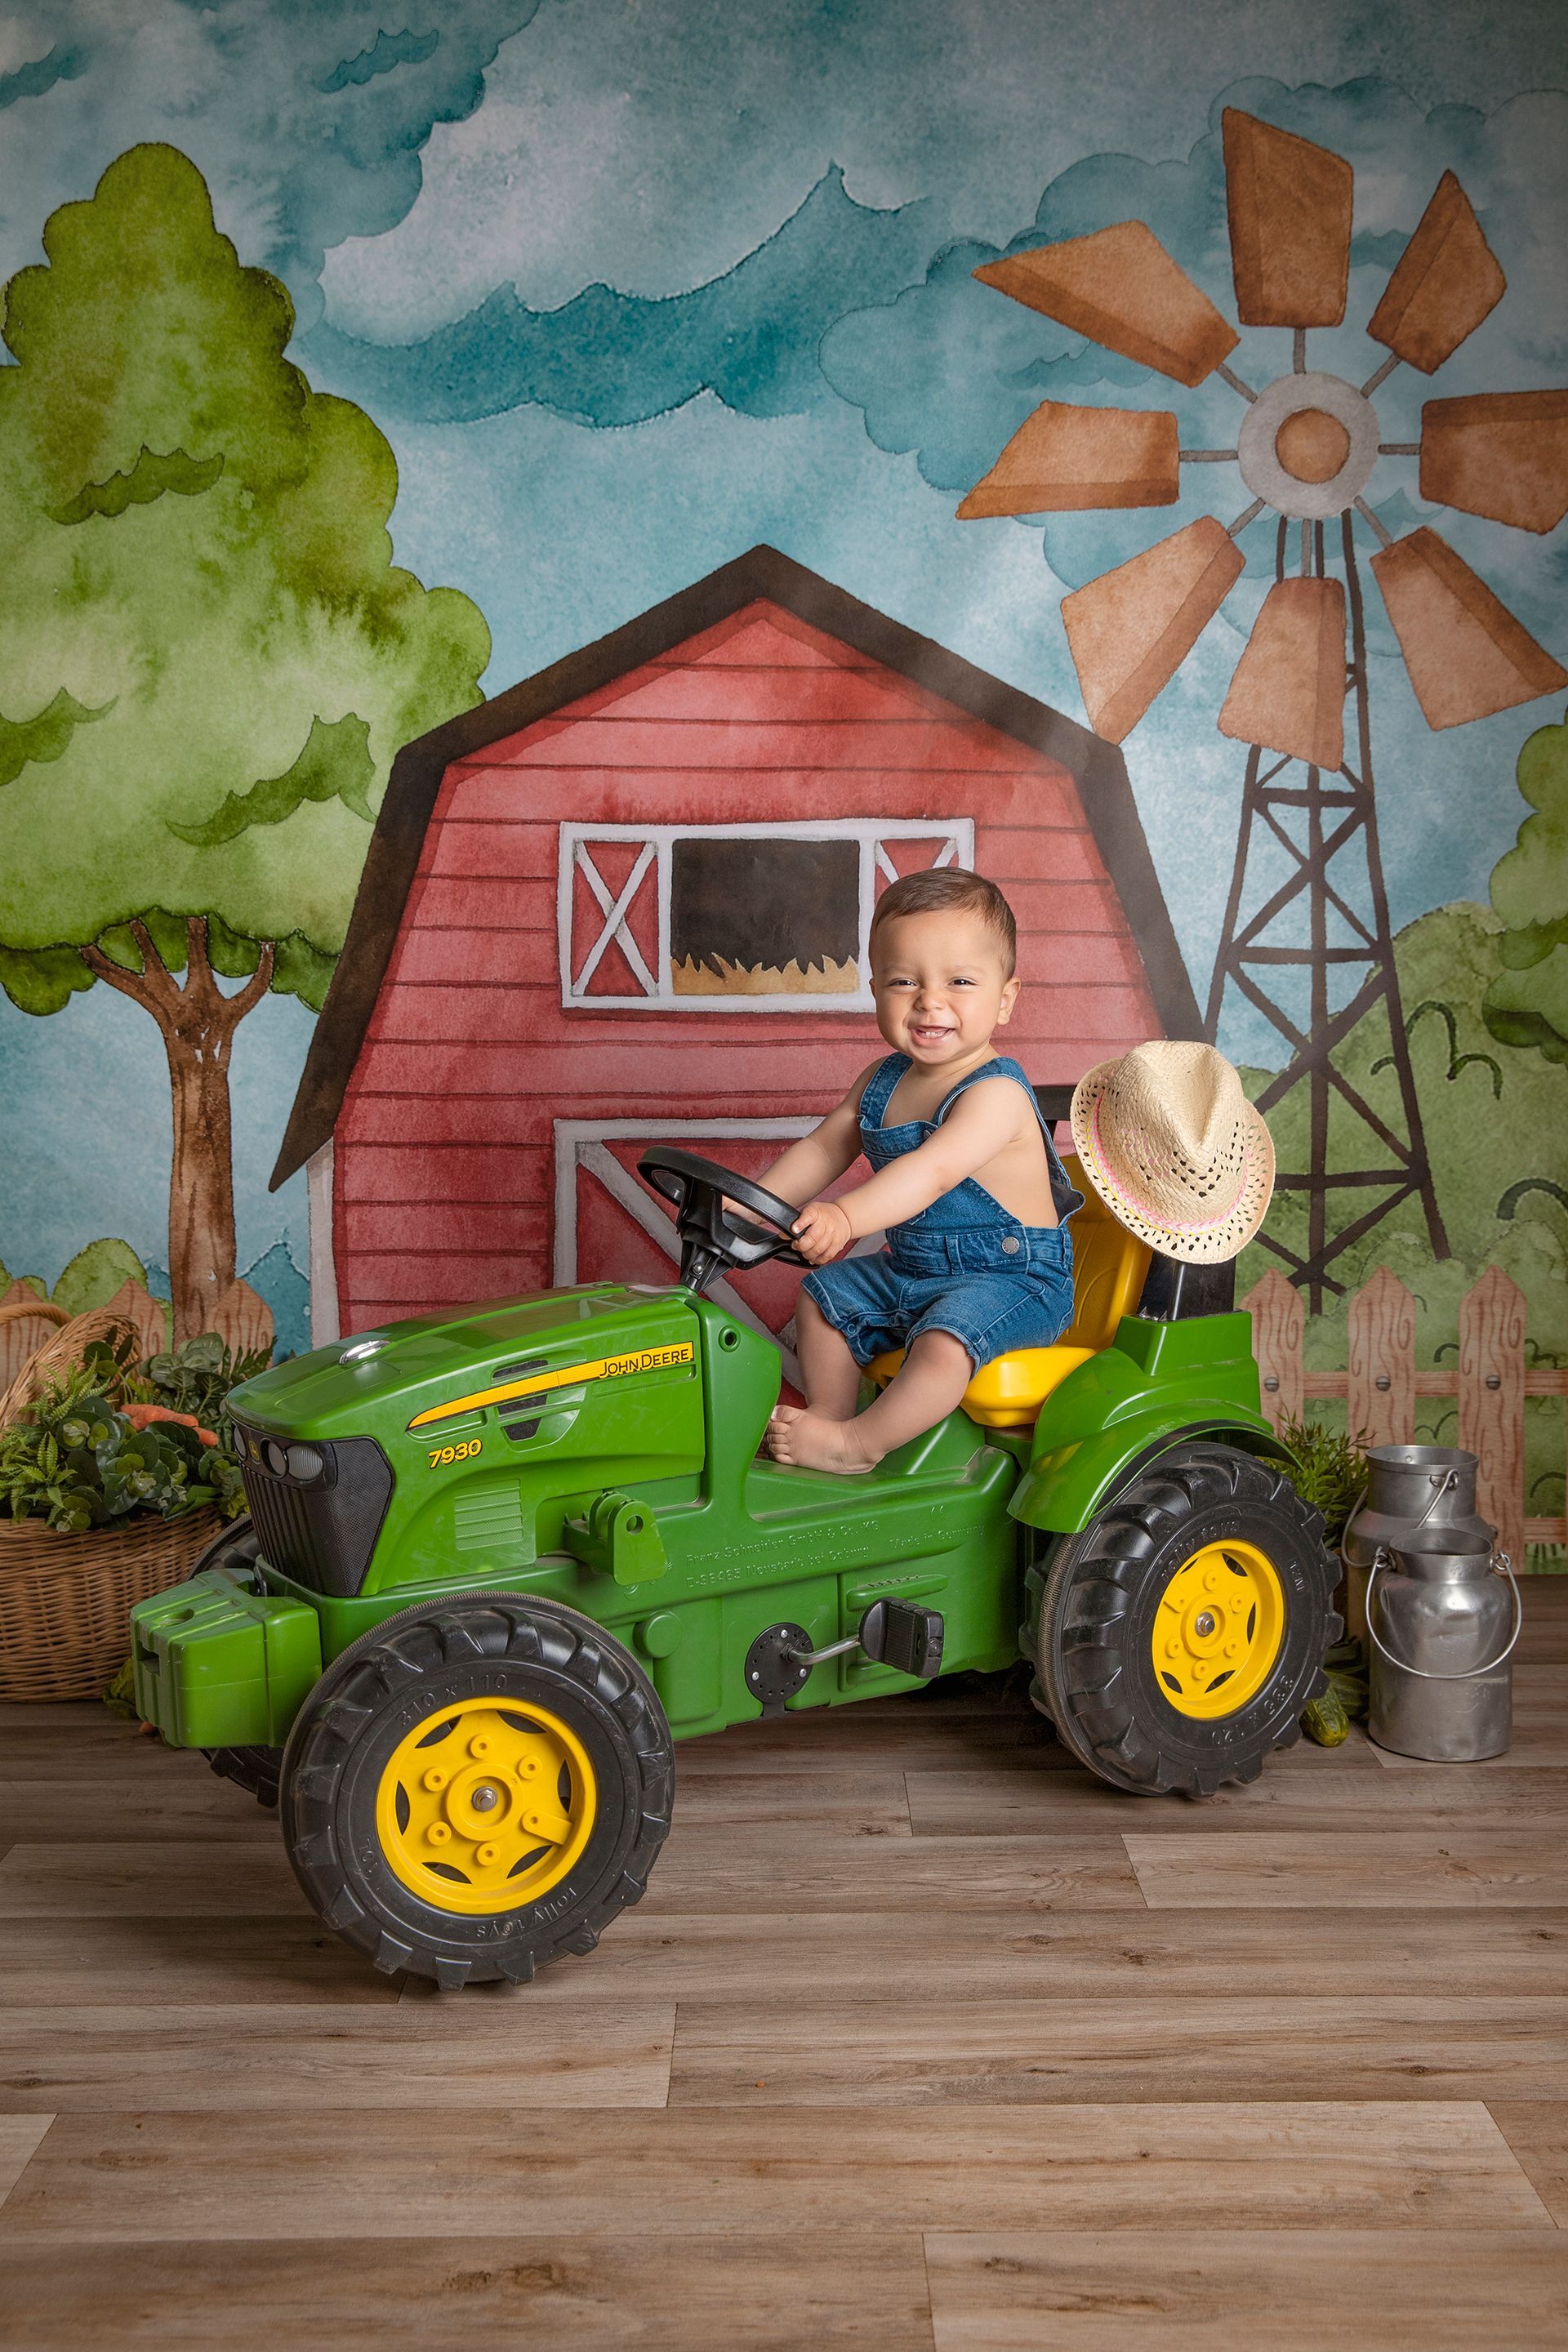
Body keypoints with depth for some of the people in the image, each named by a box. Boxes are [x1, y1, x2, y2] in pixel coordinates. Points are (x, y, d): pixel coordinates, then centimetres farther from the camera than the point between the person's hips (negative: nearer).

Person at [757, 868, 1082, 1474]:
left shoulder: (996, 1094, -25)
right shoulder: (882, 1083, 3)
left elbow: (933, 1171, -41)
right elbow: (820, 1151, 8)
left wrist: (846, 1216, -55)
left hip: (1011, 1276, -9)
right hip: (911, 1269, 9)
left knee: (944, 1344, -32)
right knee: (822, 1296, 12)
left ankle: (858, 1445, -14)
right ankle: (828, 1416, 16)